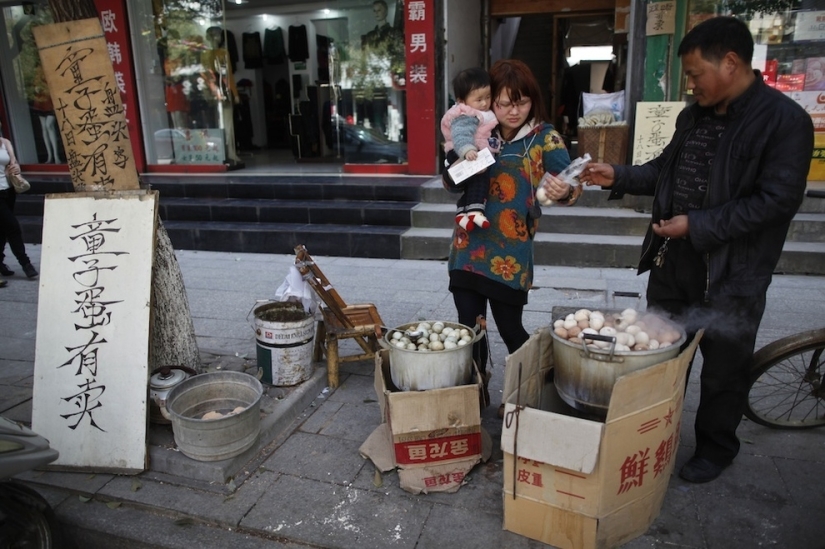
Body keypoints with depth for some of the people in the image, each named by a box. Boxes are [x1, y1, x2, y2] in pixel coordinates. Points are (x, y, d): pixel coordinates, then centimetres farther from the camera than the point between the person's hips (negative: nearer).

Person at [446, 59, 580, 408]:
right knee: (468, 327, 7)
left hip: (510, 252, -3)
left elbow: (569, 181, -15)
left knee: (510, 328, 4)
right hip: (468, 246, 4)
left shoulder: (545, 137, -4)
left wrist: (563, 190, -39)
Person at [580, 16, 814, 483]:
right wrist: (617, 177, 1)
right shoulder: (694, 116, 8)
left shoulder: (786, 120, -13)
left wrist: (697, 225, -21)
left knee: (724, 368, 10)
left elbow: (778, 200, -19)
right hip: (673, 258, 7)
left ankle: (716, 448, 33)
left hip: (731, 270, -6)